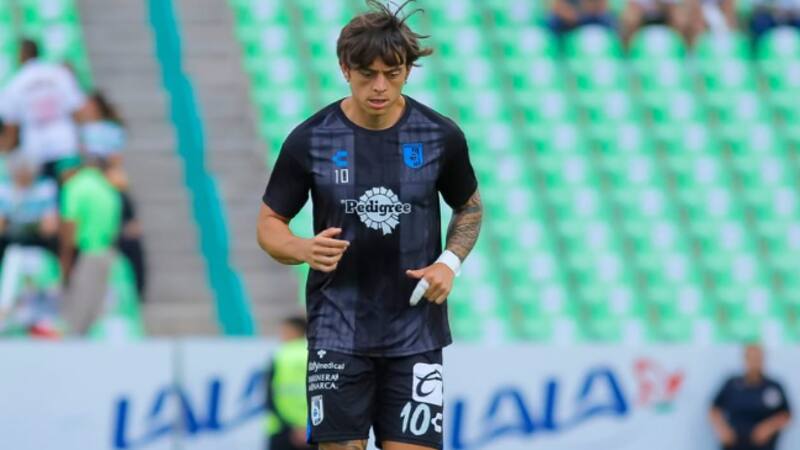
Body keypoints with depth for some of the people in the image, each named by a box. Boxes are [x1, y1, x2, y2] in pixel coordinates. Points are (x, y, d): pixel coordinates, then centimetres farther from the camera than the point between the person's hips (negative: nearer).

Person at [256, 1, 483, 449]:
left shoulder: (441, 137, -3)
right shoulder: (310, 140, -5)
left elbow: (470, 207, 14)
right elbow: (270, 223, 4)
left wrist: (450, 262, -5)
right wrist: (305, 249, -19)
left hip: (416, 334, 0)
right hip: (337, 333, 0)